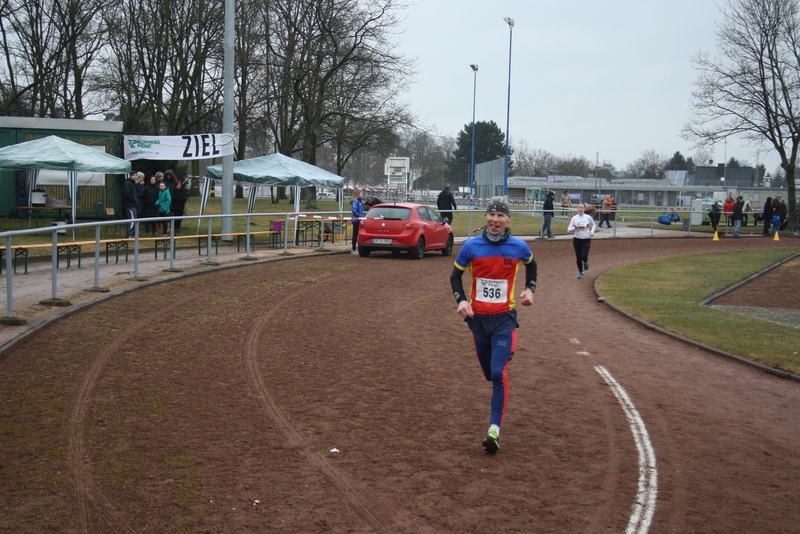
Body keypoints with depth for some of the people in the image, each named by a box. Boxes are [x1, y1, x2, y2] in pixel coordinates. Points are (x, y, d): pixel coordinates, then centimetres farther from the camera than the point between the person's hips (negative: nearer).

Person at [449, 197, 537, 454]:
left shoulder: (519, 247, -4)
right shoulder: (471, 246, -5)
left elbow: (531, 265, 19)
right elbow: (455, 275, 7)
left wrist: (530, 289, 3)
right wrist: (461, 300, -9)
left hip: (504, 319, -2)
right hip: (477, 318, 2)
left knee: (499, 373, -15)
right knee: (489, 373, 13)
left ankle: (494, 429, -14)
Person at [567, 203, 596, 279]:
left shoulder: (588, 217, -3)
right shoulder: (574, 218, -2)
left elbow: (593, 225, 15)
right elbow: (569, 229, -2)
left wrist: (592, 232, -2)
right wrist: (575, 227, -20)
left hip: (586, 240, -1)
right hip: (577, 240, 1)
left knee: (584, 256, -15)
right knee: (578, 257, 5)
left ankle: (585, 262, 23)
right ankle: (580, 272, 26)